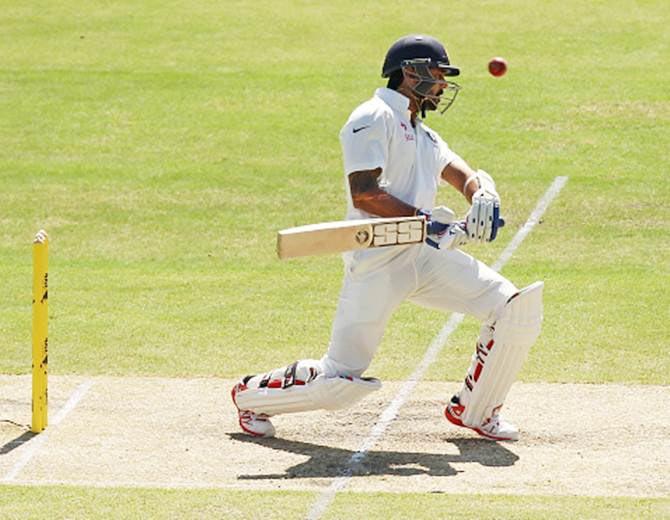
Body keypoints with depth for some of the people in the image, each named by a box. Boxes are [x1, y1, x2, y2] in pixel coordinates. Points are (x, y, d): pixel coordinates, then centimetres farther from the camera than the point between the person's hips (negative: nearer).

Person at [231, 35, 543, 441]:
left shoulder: (425, 136, 23)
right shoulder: (374, 118, -5)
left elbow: (466, 175, 11)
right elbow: (363, 194, -16)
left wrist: (484, 195, -13)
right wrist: (428, 220, -20)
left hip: (426, 252, 8)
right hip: (377, 261, -8)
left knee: (517, 308, -5)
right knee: (339, 382, -10)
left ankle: (475, 409, 11)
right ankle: (252, 394, 17)